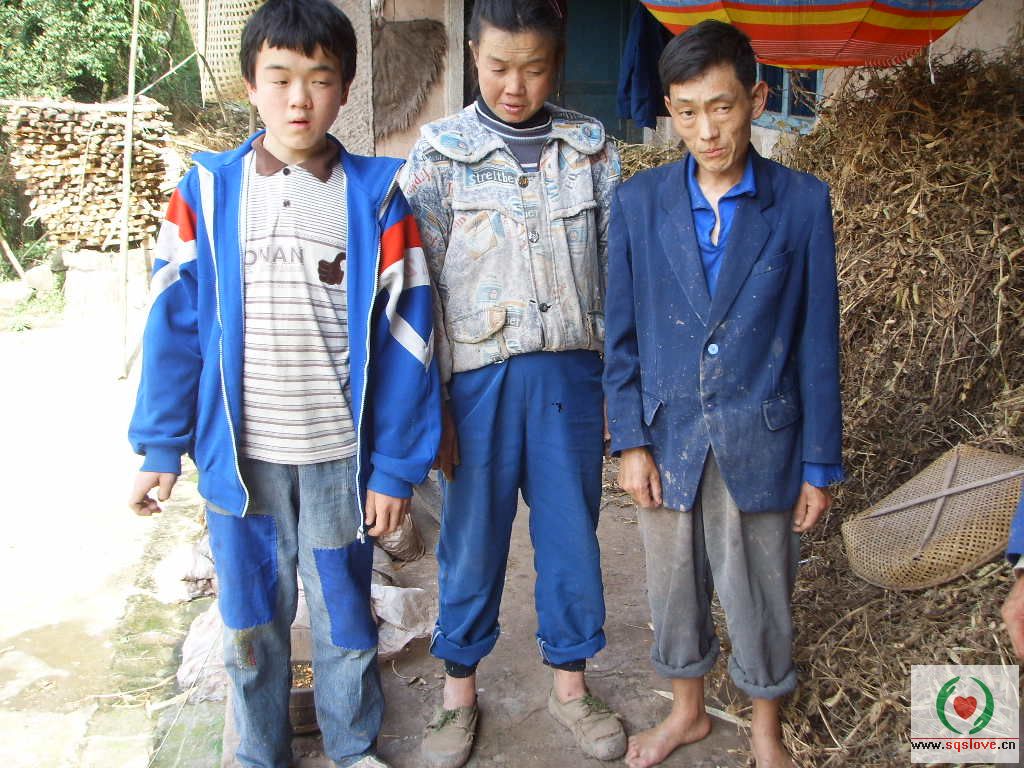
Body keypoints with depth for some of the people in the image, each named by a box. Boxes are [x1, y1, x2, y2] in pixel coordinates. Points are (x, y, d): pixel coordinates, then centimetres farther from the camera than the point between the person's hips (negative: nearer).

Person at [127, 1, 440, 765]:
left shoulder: (375, 196, -6)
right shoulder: (207, 191, -2)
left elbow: (404, 337, -6)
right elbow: (174, 324, 1)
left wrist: (395, 466, -7)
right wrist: (161, 445, 0)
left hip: (341, 455, -1)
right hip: (239, 453, 1)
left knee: (344, 616, 15)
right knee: (251, 621, 17)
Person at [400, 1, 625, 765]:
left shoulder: (592, 149, 5)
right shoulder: (440, 152, -1)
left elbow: (617, 268, 7)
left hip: (571, 370, 2)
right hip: (478, 374, -1)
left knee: (571, 530, 12)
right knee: (473, 535, 9)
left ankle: (571, 682, 31)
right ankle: (460, 689, 29)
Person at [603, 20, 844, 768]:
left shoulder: (803, 203, -6)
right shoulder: (638, 202, -2)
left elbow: (818, 343, -3)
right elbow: (623, 335, 2)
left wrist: (821, 464, -2)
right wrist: (630, 440, -2)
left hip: (760, 446, -1)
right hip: (670, 440, 2)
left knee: (762, 600, 13)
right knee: (676, 591, 18)